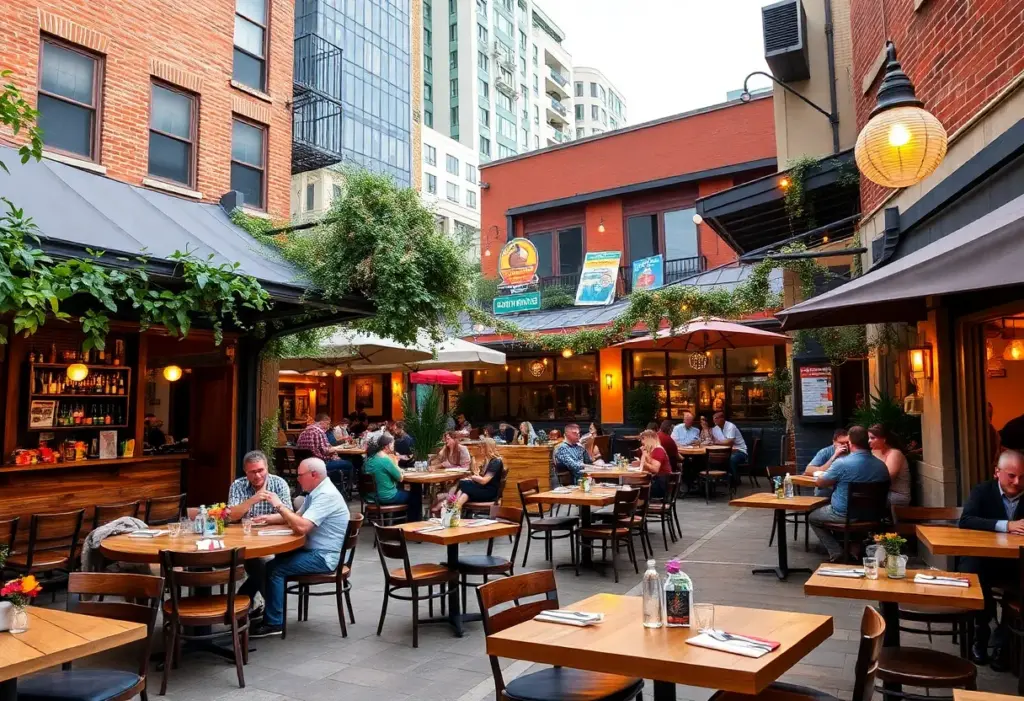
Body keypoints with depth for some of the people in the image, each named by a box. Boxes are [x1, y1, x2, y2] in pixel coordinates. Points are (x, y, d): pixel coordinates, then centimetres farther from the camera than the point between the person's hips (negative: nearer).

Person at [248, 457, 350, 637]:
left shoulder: (326, 495, -23)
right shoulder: (316, 492, 10)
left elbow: (301, 526, -31)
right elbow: (297, 516, 22)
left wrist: (279, 505, -21)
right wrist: (269, 518, 7)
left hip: (324, 557, -10)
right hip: (315, 550, 10)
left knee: (275, 569, -13)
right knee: (276, 560, 12)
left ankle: (273, 623, -3)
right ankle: (271, 607, 22)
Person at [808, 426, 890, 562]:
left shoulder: (841, 463, -22)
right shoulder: (882, 465, -5)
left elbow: (819, 483, -9)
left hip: (844, 516, -6)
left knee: (812, 517, 21)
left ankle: (836, 553, 7)